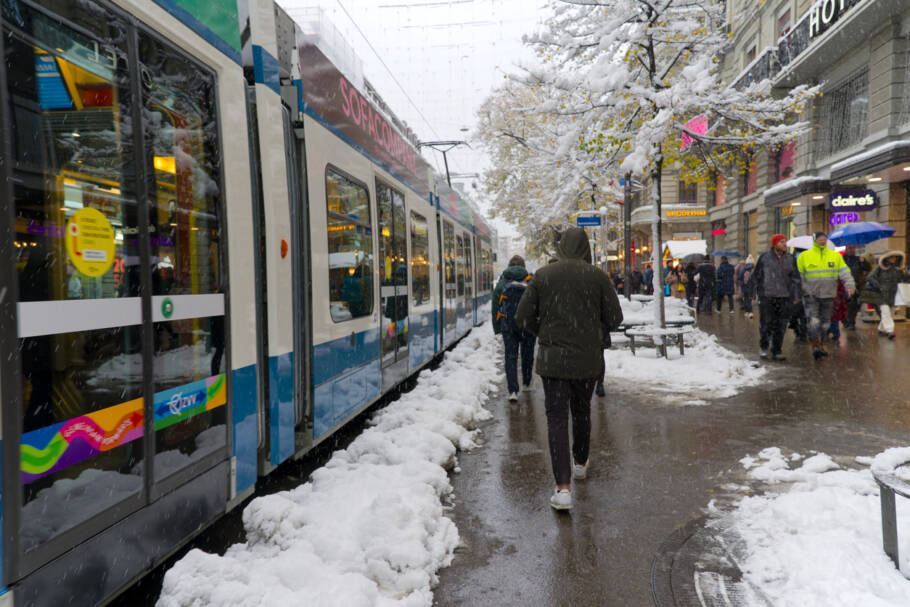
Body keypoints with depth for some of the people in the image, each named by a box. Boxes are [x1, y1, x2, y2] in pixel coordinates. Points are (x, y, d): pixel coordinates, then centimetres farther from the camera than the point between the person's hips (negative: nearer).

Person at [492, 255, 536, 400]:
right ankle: (526, 384, 32)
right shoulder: (532, 280, 3)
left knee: (510, 357, 2)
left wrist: (497, 328, 11)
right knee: (527, 354, 17)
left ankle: (513, 391, -9)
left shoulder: (502, 281, 6)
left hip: (508, 324, 0)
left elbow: (495, 305, 6)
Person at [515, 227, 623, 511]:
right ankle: (580, 463, 43)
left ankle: (563, 488, -7)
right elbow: (614, 317, -2)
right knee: (582, 411, 22)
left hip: (552, 358, -1)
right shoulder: (597, 276, -5)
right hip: (588, 358, 1)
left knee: (557, 418, 0)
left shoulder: (543, 275, -4)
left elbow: (523, 317, -1)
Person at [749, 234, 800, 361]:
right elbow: (756, 275, 7)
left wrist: (796, 296, 5)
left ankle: (776, 352, 12)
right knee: (766, 324, -3)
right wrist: (750, 290, 8)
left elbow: (795, 278, 10)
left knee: (780, 326, 3)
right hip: (766, 296, -3)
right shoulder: (764, 257, 0)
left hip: (784, 297, 3)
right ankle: (763, 347, 20)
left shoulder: (790, 259, 8)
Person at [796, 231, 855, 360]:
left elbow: (844, 272, -1)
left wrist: (850, 285, -17)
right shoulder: (804, 256, -2)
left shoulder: (836, 256, 5)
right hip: (811, 295, -3)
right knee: (814, 321, -15)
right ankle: (815, 345, -7)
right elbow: (798, 276, 1)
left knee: (825, 322, 12)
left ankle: (819, 344, 28)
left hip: (828, 296, 3)